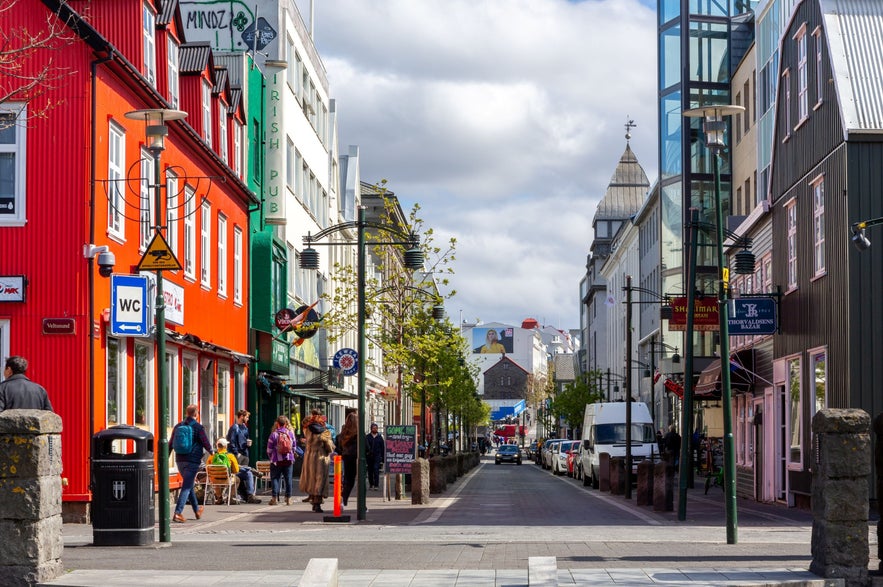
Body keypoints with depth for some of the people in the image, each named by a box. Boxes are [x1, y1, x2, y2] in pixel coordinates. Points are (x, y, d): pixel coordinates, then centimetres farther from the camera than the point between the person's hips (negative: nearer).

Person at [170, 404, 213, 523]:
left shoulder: (178, 426, 8)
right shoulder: (198, 427, -8)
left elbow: (171, 443, 12)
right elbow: (206, 443, -3)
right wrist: (211, 451, 18)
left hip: (180, 460, 6)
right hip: (193, 460, -6)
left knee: (189, 485, 21)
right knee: (187, 487, -7)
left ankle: (197, 510, 35)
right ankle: (178, 512, -18)